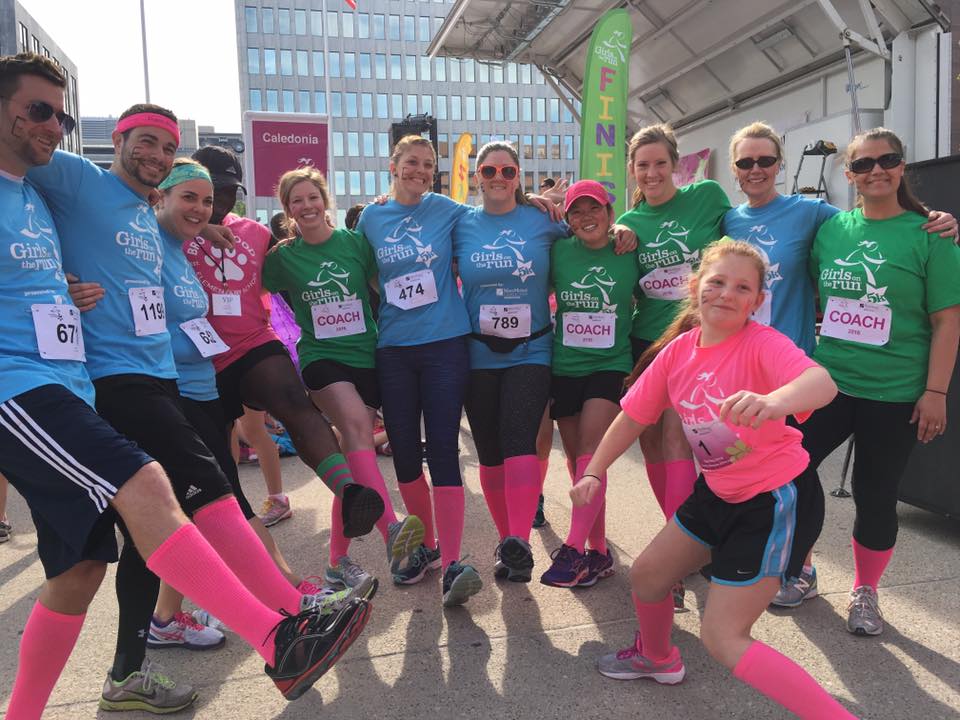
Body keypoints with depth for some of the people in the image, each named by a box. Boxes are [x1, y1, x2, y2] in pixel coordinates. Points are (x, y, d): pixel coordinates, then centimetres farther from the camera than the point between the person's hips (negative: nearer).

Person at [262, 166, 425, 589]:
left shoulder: (355, 242, 6)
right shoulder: (283, 257, 6)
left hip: (365, 356, 2)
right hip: (321, 358, -2)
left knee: (352, 458, 2)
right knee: (357, 423, -32)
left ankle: (339, 560, 14)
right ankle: (390, 528, -40)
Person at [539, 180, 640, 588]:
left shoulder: (629, 254, 0)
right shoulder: (558, 252, 3)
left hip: (611, 367, -2)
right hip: (564, 367, 3)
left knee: (591, 452, -18)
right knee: (577, 460, 5)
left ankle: (574, 550, -16)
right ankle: (598, 553, 16)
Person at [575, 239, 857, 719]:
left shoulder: (763, 343, -22)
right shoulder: (678, 350, -4)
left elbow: (822, 382, -43)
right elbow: (633, 415, 5)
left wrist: (774, 400, -65)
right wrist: (595, 471, -3)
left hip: (777, 500, -7)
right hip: (719, 493, 7)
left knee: (722, 639, -8)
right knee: (647, 574, 18)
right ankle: (656, 657, 48)